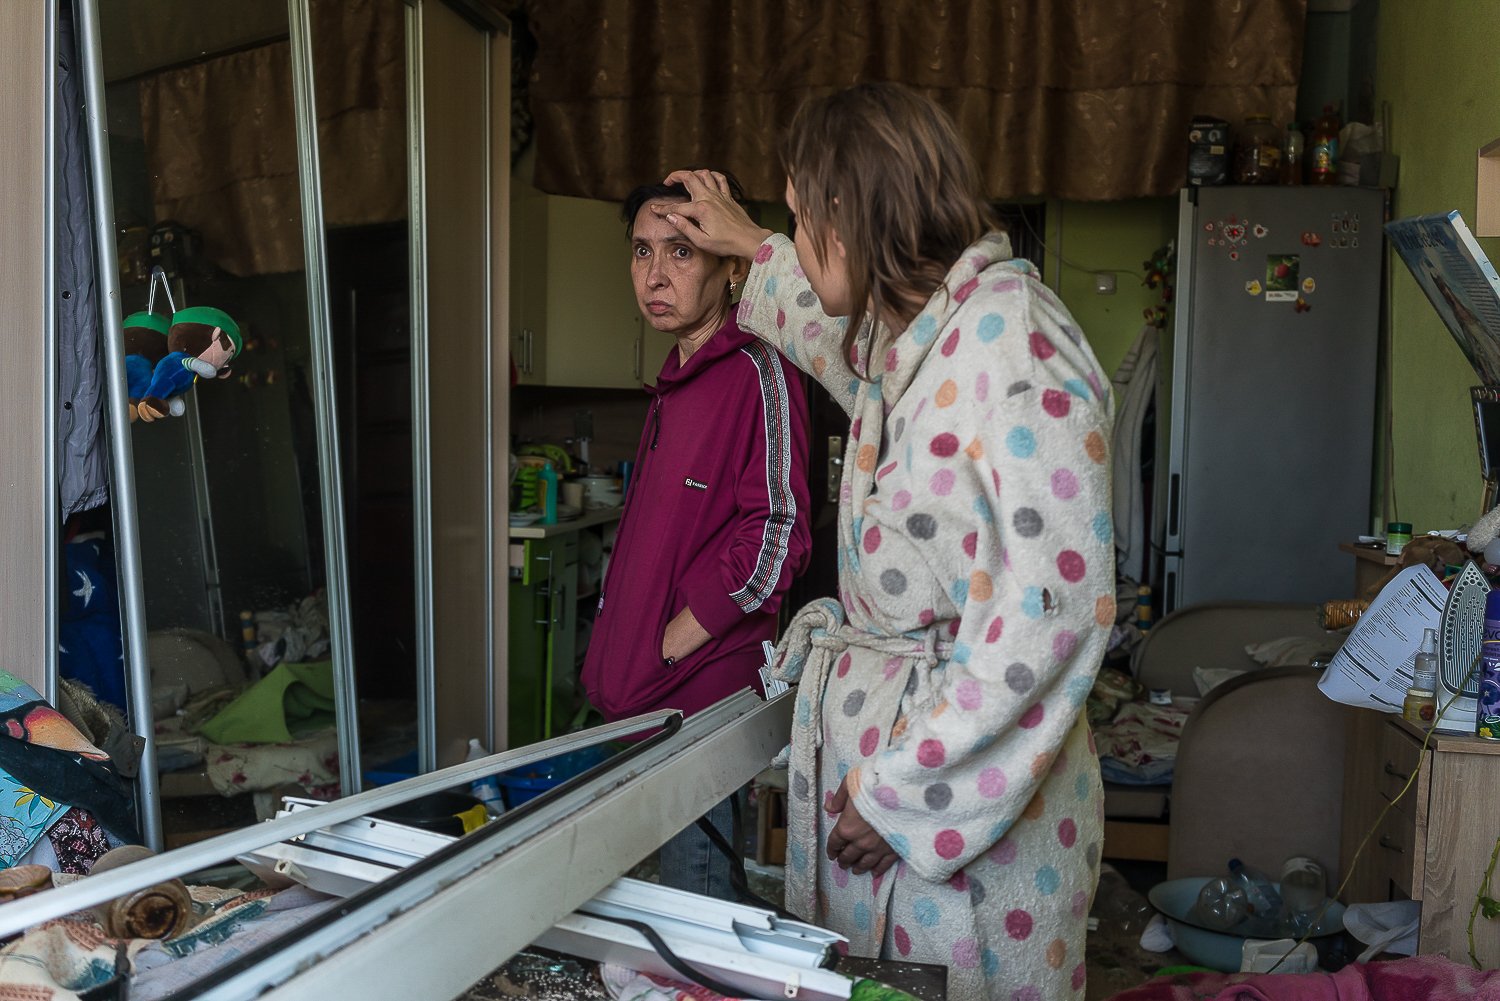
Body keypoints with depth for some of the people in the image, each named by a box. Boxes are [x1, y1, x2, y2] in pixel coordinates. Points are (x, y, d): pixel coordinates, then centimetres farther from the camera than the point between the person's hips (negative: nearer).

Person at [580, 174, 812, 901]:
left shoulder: (756, 372, -14)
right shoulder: (679, 377, 15)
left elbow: (775, 538, -20)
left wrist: (671, 645, -16)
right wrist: (621, 649, 13)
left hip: (705, 692, -9)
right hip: (646, 692, 9)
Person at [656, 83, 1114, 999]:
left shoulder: (1009, 332, -20)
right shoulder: (911, 341, 9)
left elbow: (1053, 607, -25)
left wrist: (901, 786, -19)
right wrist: (750, 246, 43)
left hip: (968, 808, -9)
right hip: (869, 743, 9)